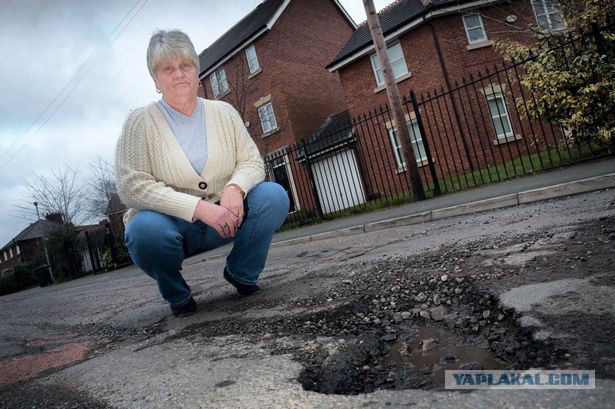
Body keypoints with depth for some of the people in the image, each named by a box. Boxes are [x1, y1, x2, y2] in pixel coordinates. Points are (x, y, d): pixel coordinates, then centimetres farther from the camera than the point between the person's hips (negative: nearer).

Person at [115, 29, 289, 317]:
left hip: (223, 218, 3)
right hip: (171, 222, -2)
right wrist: (199, 207, -28)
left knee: (274, 196, -20)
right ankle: (177, 295, -1)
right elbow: (131, 186, -17)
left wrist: (235, 187, -23)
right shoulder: (140, 121, -7)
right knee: (145, 229, -36)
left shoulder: (224, 112, 4)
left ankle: (241, 273, 4)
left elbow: (252, 161, 2)